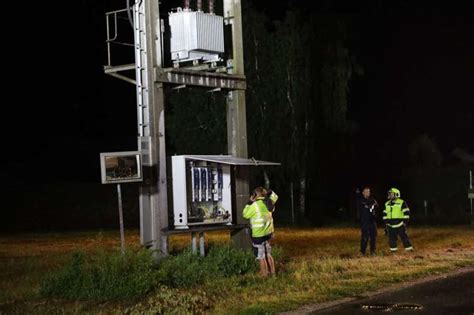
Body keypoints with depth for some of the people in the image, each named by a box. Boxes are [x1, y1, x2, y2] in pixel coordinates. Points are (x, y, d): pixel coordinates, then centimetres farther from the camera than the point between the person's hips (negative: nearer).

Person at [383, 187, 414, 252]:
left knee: (404, 237, -2)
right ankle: (393, 251, 12)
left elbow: (406, 213, -4)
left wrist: (405, 222, -8)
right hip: (391, 226, 5)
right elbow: (385, 214, 20)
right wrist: (386, 223, 13)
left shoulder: (402, 203, -4)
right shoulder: (387, 204, 13)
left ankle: (409, 250, 5)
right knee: (392, 239, 5)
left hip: (400, 225, -5)